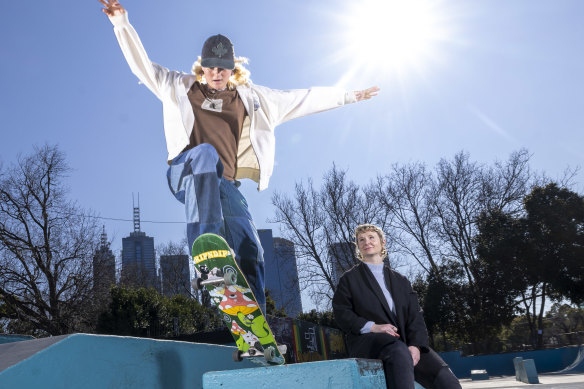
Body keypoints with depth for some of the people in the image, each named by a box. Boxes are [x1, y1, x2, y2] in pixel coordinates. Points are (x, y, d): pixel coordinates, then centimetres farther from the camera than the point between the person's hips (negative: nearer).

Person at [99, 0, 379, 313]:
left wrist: (348, 96, 23)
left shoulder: (252, 98, 19)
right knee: (206, 153, -38)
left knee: (249, 253, -13)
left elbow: (303, 99, 22)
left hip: (224, 185, 3)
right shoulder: (181, 88, 16)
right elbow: (143, 65, 13)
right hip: (187, 175, -2)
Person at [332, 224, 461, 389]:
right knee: (399, 351, -39)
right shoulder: (349, 278, 15)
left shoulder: (400, 281, 23)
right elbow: (341, 314, 3)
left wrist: (415, 345, -9)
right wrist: (372, 327, -13)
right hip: (367, 340, -3)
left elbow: (415, 316, 11)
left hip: (404, 342, 4)